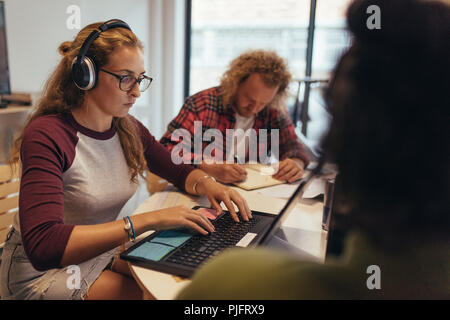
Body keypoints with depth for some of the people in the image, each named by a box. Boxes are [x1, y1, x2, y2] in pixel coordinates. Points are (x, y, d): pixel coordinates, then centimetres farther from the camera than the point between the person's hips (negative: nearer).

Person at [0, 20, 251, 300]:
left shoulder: (128, 129, -5)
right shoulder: (46, 136, -25)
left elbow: (179, 170, 8)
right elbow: (43, 246, -35)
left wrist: (207, 184, -15)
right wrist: (147, 220, -39)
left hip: (102, 253, 6)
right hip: (41, 272, -5)